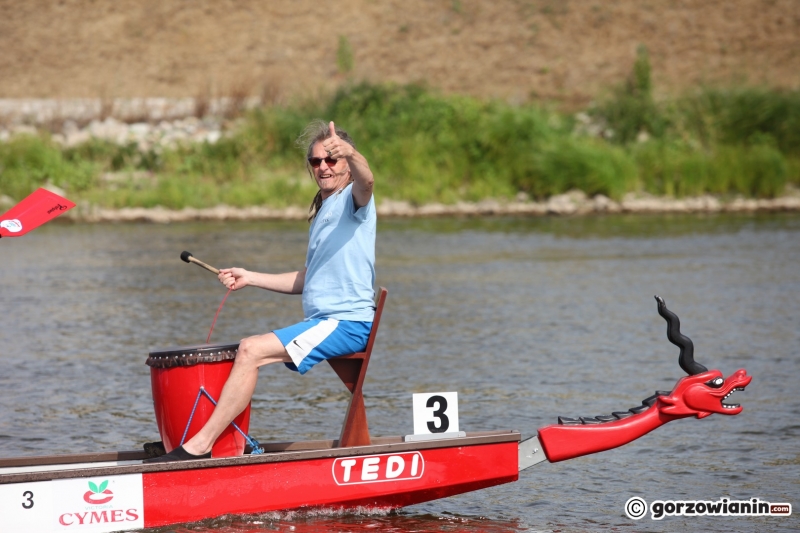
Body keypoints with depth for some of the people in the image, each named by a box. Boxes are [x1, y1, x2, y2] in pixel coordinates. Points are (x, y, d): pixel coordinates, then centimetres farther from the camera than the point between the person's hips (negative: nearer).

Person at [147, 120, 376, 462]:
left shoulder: (352, 200, -4)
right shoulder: (321, 212, 24)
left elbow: (365, 181, -31)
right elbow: (307, 281, 28)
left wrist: (349, 153, -53)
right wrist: (250, 278, 18)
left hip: (347, 322, -10)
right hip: (322, 322, 10)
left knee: (251, 350, -22)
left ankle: (198, 447, -22)